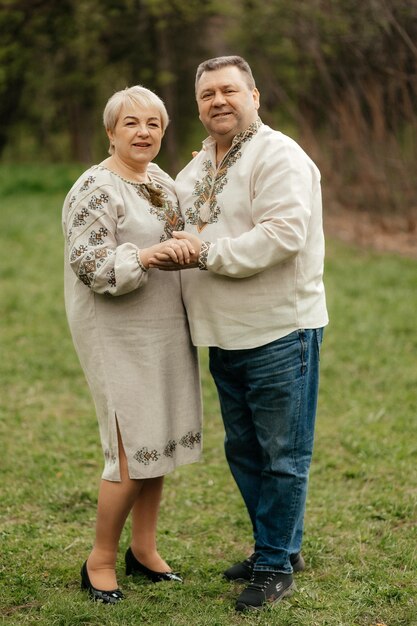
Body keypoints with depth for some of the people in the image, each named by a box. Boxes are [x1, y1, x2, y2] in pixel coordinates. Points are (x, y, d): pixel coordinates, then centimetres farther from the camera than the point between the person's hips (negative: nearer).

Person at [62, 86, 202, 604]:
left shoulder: (162, 182, 12)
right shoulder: (95, 190, -13)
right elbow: (93, 268, -20)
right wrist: (149, 255, -32)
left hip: (166, 331, 8)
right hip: (119, 335, -8)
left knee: (158, 441, 12)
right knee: (132, 452, -7)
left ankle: (144, 548, 26)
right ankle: (100, 560, 10)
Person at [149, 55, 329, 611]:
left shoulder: (279, 157, -12)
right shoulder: (198, 168, 15)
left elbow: (284, 234, -25)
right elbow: (186, 231, 24)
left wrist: (207, 253, -21)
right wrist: (172, 253, 0)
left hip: (279, 332, -9)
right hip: (225, 335, 9)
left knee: (283, 456, 2)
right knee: (243, 450, 18)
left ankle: (276, 565, 14)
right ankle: (279, 546, 33)